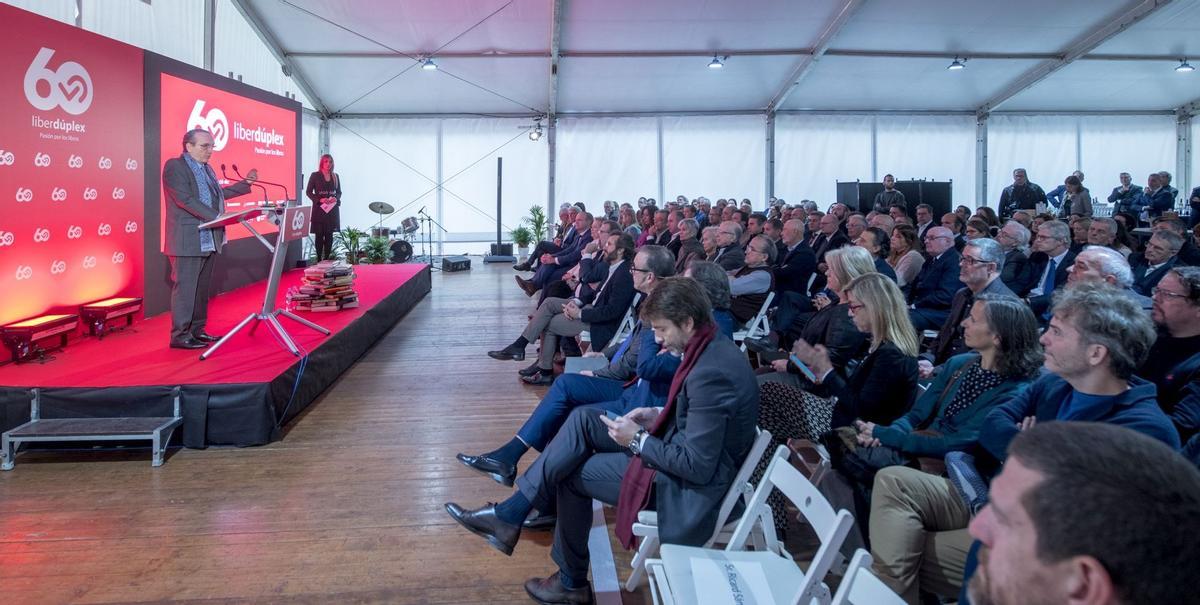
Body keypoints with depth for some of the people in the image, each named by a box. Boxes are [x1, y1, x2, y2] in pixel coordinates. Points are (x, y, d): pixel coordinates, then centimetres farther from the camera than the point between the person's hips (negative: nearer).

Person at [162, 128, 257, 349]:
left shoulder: (207, 169, 18)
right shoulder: (174, 166, -8)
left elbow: (219, 194, 29)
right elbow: (186, 199, -19)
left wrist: (245, 183, 26)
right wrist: (216, 217, -26)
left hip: (209, 239, 9)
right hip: (187, 240, -8)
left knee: (202, 289, 13)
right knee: (185, 288, -4)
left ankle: (197, 331, 21)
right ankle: (180, 335, 3)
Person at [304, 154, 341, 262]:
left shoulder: (335, 176, 12)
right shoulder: (315, 176, 1)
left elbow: (339, 192, 16)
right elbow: (308, 192, 0)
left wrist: (336, 198, -6)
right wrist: (320, 200, -15)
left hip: (332, 209, 3)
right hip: (319, 209, -3)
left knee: (329, 235, 3)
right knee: (319, 235, -3)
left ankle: (327, 259, 8)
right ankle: (319, 259, 1)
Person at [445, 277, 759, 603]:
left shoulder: (710, 373, -30)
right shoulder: (712, 346, 1)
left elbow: (697, 466, -27)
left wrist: (638, 439, -17)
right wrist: (658, 415, 2)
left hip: (688, 486, -9)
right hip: (681, 445, 9)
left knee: (571, 472, 0)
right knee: (582, 419, -1)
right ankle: (510, 514, 2)